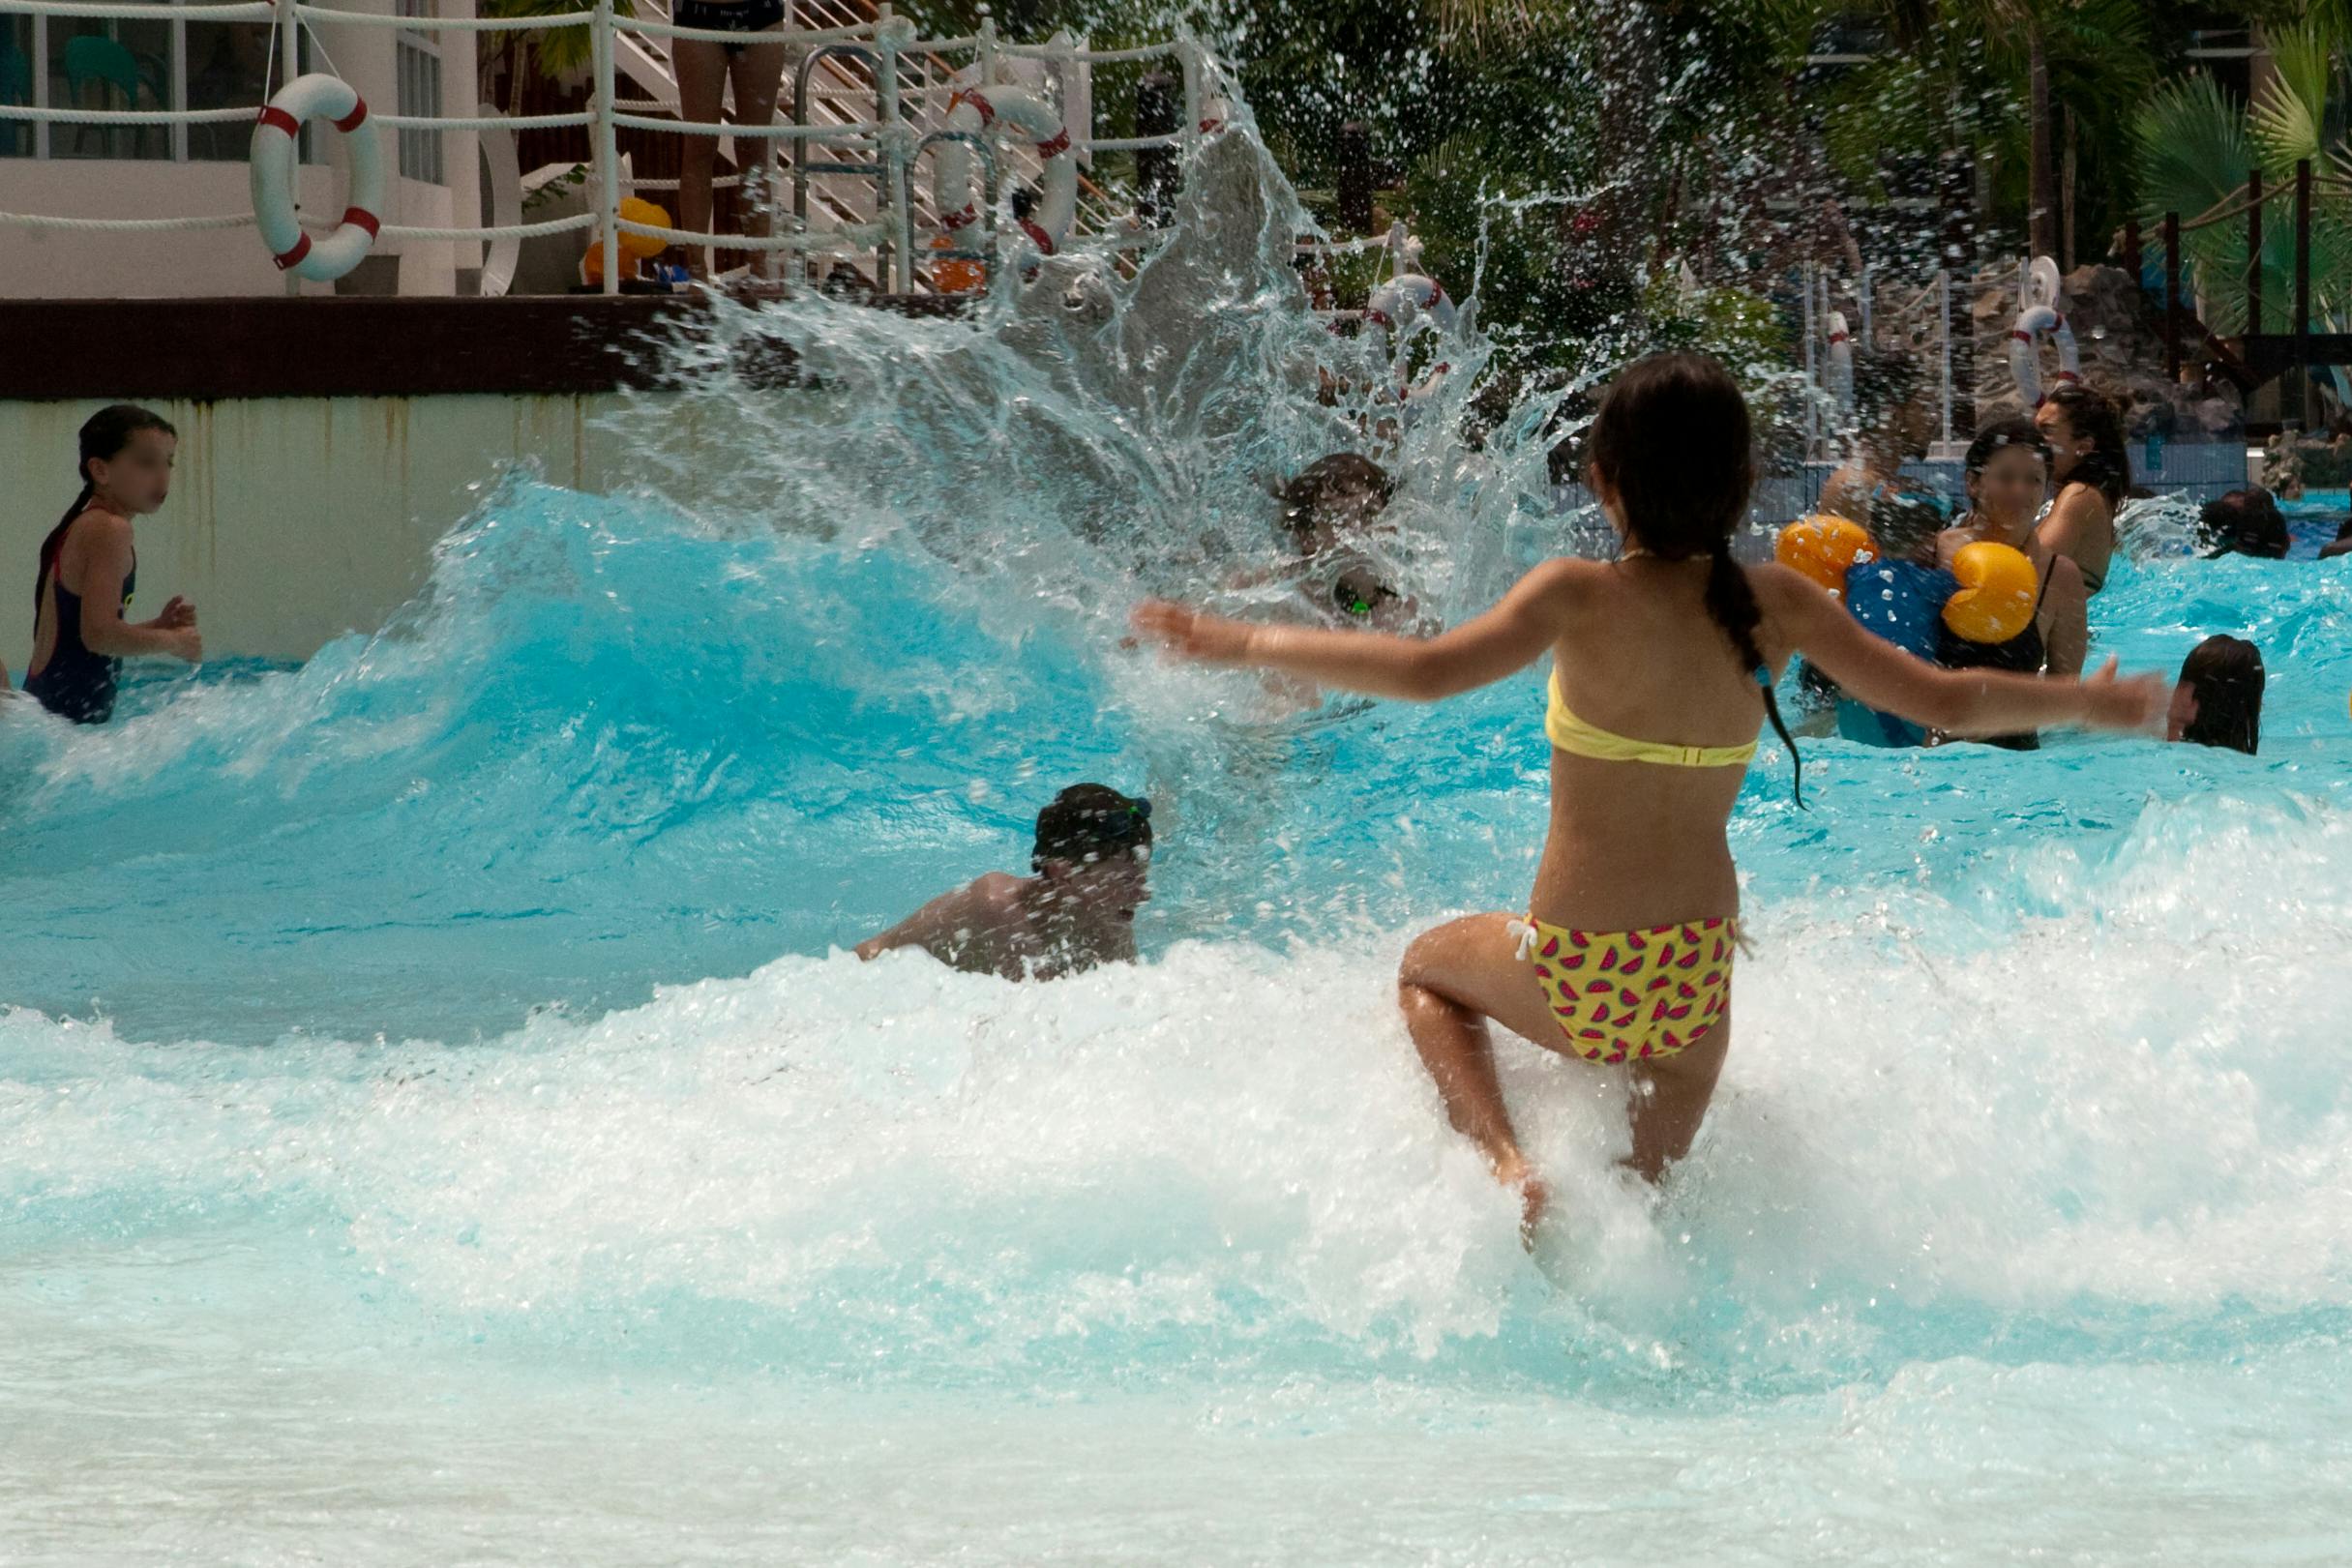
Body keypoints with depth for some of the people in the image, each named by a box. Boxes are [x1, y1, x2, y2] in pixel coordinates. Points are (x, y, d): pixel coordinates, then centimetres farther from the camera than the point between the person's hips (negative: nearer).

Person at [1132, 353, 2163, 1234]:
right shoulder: (1775, 606, -4)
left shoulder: (1586, 598, -16)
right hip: (1700, 972, 3)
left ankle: (1508, 1168, 9)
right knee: (1649, 1195, 24)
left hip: (1578, 974, -3)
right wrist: (2090, 703, 14)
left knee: (1428, 968, 28)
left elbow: (1429, 671, -29)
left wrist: (1245, 644, -22)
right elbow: (1944, 701, -2)